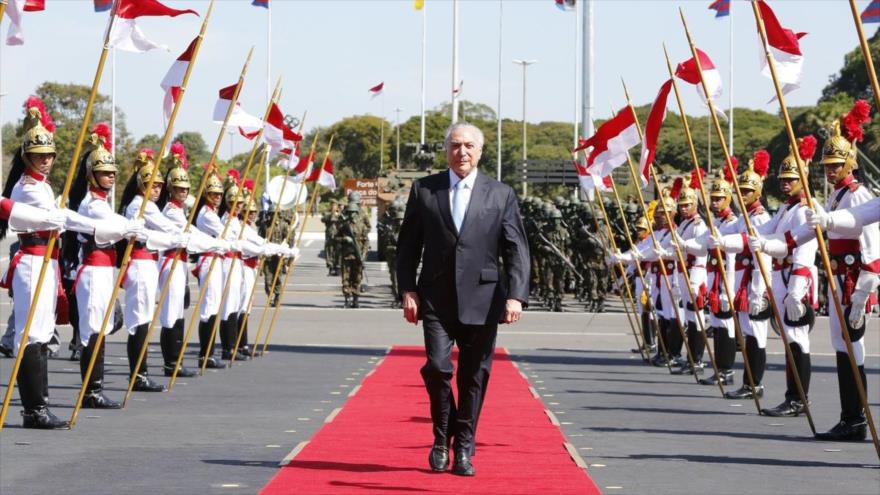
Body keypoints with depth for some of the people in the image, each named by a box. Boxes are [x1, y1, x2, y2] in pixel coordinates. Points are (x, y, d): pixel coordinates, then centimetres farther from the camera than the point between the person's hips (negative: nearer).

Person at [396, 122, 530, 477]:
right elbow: (408, 246, 9)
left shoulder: (501, 195, 5)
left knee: (474, 377, 3)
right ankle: (442, 439, 10)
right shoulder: (424, 190, 7)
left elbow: (517, 250, 2)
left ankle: (463, 450, 14)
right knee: (437, 367, -12)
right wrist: (408, 290, -1)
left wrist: (516, 295, -9)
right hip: (437, 298, 0)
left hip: (481, 299, 0)